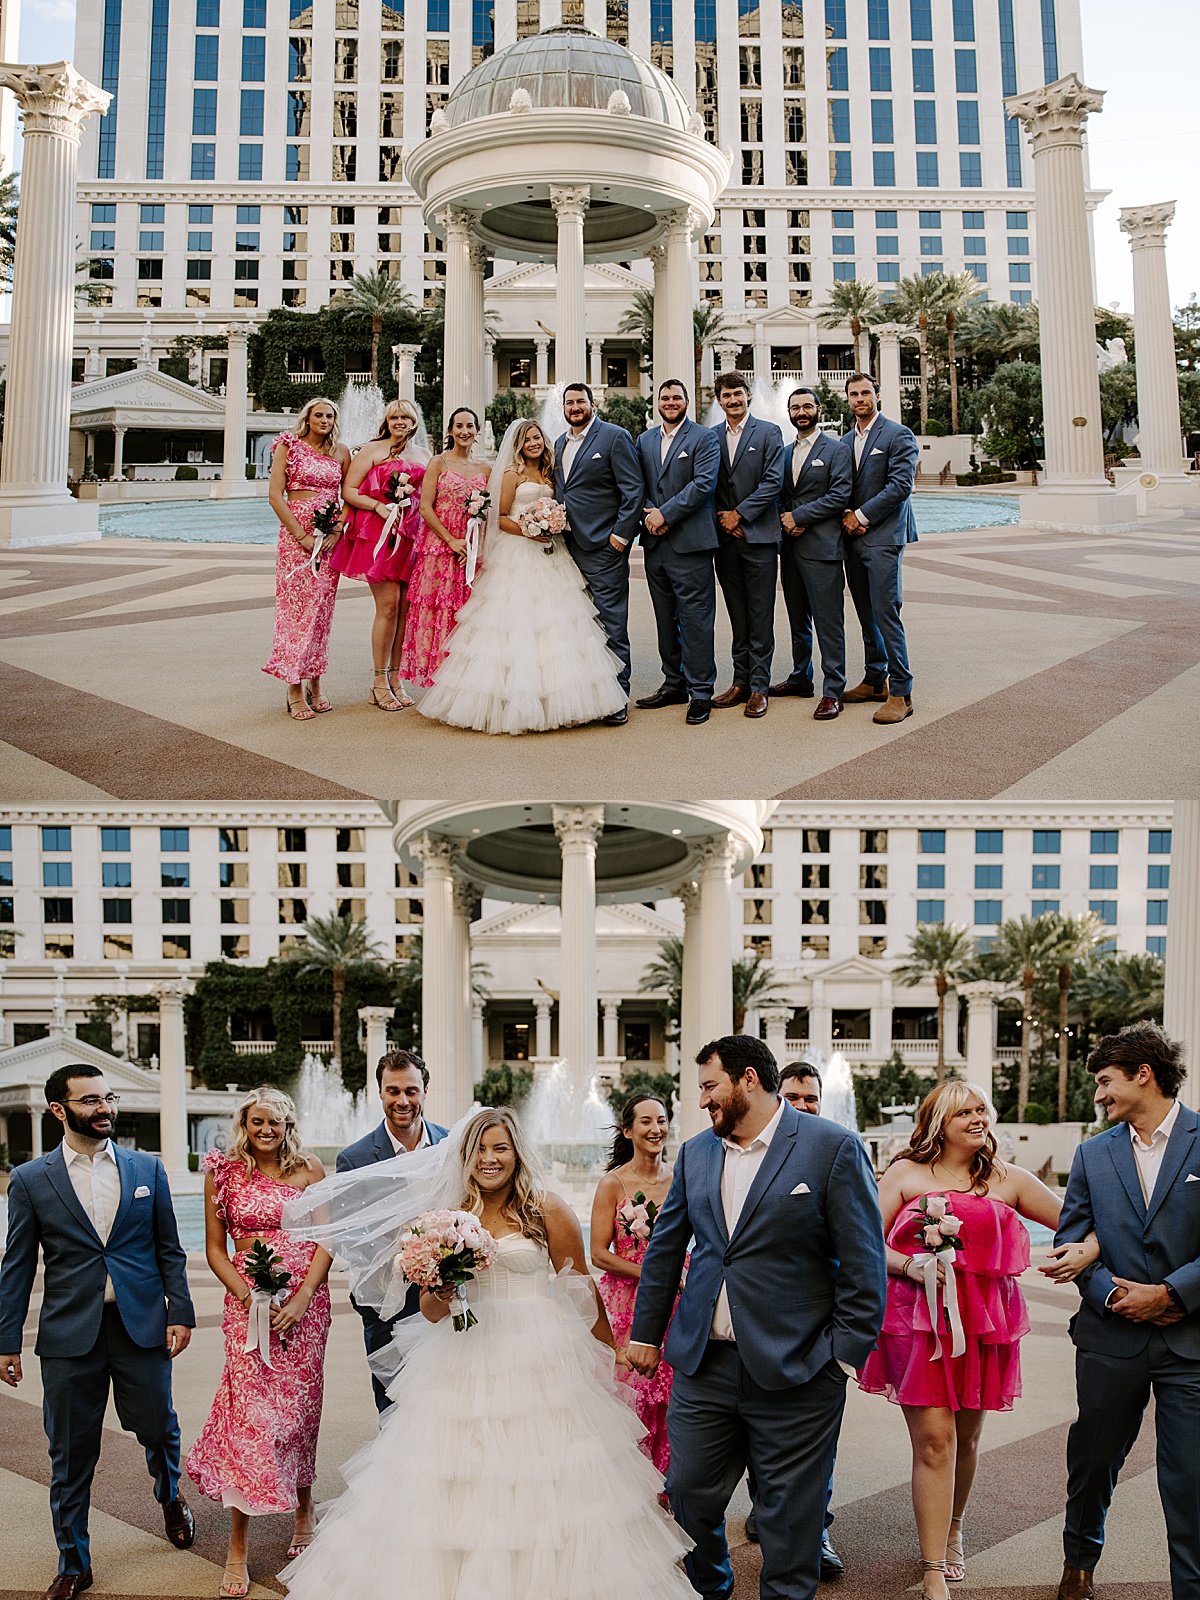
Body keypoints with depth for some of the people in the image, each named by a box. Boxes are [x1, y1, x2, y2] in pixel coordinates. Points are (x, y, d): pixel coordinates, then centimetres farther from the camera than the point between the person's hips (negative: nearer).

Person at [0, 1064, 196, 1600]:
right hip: (70, 1334, -1)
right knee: (70, 1456, 6)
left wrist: (180, 1312, -1)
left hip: (142, 1327, 1)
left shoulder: (147, 1168, 5)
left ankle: (170, 1495, 44)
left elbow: (169, 1248, 8)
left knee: (158, 1427, 10)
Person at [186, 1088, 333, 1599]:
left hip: (305, 1300, 1)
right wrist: (248, 1296, -8)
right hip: (247, 1299, 0)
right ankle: (238, 1550, -4)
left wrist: (301, 1298, -11)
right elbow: (214, 1248, 6)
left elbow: (326, 1239, 1)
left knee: (300, 1405, 7)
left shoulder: (309, 1169, 2)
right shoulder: (223, 1173, 3)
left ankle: (304, 1511, 28)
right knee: (249, 1408, -8)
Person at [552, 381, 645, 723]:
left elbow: (633, 489, -8)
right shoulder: (560, 443, 17)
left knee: (611, 625, -5)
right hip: (568, 549, 7)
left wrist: (621, 534, -14)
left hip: (603, 546, -7)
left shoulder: (615, 437, -4)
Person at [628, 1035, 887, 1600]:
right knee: (689, 1497, 12)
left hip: (794, 1373, -5)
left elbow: (863, 1263, -7)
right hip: (702, 1364, 5)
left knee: (789, 1521, 5)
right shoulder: (696, 1153, 10)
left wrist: (847, 1352, -10)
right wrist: (646, 1333, 17)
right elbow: (664, 1247, 18)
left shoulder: (834, 1147, -7)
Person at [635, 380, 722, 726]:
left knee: (695, 617, -6)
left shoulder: (704, 438, -1)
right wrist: (648, 514, -5)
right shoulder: (645, 440, 17)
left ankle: (700, 691, 0)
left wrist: (666, 514, -15)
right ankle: (675, 684, 21)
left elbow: (704, 483, -12)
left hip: (689, 542, -6)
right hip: (655, 542, 6)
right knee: (665, 618, 11)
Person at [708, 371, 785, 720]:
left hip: (759, 536, -3)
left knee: (760, 618, -2)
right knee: (737, 617, 8)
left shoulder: (768, 433, 2)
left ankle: (759, 688, 2)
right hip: (725, 537, 3)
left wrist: (739, 514, -10)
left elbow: (773, 481, -6)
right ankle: (741, 682, 14)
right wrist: (722, 519, -4)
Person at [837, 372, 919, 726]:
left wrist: (862, 515, -13)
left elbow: (901, 484, -13)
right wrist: (846, 516, -2)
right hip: (853, 537, 7)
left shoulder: (898, 435, -4)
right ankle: (875, 680, 19)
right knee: (866, 613, 10)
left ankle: (900, 693, -10)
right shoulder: (845, 442, 17)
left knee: (885, 611, -12)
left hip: (883, 536, -7)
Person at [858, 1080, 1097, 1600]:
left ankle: (952, 1532, 41)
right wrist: (911, 1266, -16)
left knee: (964, 1438, 14)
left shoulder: (1008, 1181, 10)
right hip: (918, 1319, -3)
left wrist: (1086, 1252, -11)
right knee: (933, 1440, -9)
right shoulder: (906, 1174, 5)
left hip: (983, 1322, 3)